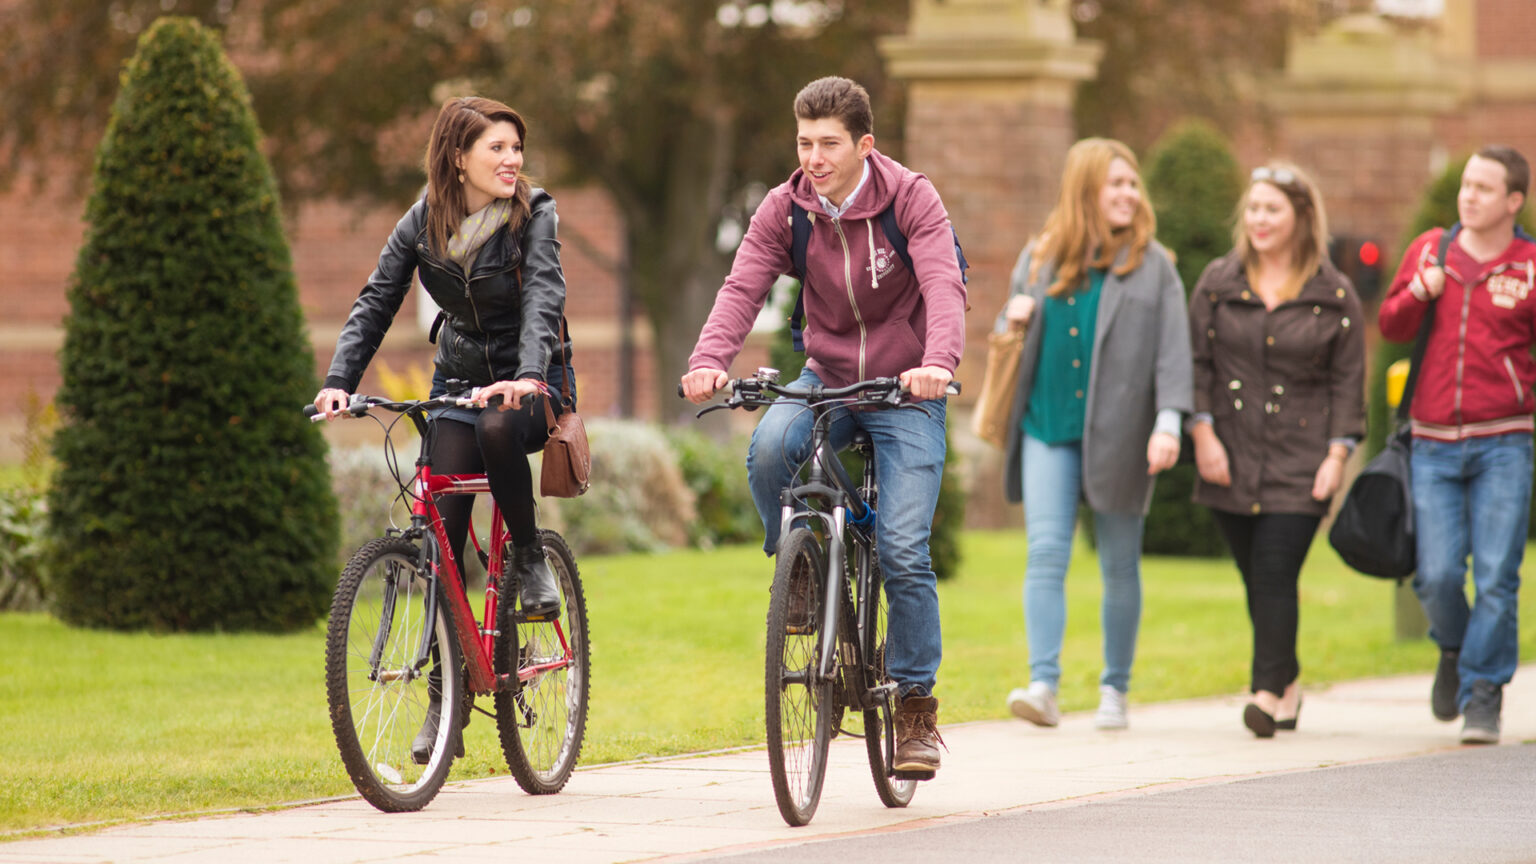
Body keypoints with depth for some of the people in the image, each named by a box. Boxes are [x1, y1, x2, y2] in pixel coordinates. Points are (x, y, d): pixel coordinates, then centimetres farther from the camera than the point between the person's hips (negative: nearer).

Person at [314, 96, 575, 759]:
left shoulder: (534, 215, -12)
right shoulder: (424, 222, -3)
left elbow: (543, 296, -26)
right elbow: (376, 301, -5)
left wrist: (527, 376, -44)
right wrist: (339, 380, -21)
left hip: (530, 385, -3)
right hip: (458, 380, 3)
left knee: (497, 428, -38)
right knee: (443, 531, -9)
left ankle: (530, 558, -14)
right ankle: (448, 691, 0)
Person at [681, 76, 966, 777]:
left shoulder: (911, 199, -15)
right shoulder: (785, 210, -6)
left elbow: (943, 285, -28)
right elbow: (743, 287, -17)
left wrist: (939, 362, -48)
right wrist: (708, 360, -37)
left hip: (904, 389, -3)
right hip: (826, 377, 3)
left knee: (902, 549, -14)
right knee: (770, 446, -32)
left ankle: (917, 705, 2)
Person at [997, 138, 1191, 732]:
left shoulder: (1152, 265, 2)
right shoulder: (1041, 259, 10)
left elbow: (1173, 350, -4)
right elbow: (1010, 336, 22)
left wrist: (1169, 422, -16)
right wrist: (1012, 322, -3)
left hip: (1118, 434, -2)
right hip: (1048, 430, 2)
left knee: (1119, 566, 5)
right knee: (1046, 554, -10)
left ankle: (1115, 692, 15)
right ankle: (1043, 686, -14)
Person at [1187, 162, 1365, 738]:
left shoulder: (1334, 295, 2)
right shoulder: (1218, 283, 8)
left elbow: (1348, 382, 3)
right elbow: (1197, 362, 7)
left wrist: (1337, 455, -5)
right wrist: (1203, 434, -4)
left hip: (1299, 460, -3)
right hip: (1231, 459, 3)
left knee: (1275, 575, -13)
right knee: (1256, 578, 7)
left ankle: (1268, 690, -10)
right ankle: (1287, 684, 20)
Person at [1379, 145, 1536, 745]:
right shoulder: (1430, 249, 10)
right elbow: (1390, 326, 11)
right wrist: (1419, 293, -9)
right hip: (1435, 443, 2)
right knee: (1438, 574, -5)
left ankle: (1483, 695, 3)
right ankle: (1454, 651, 26)